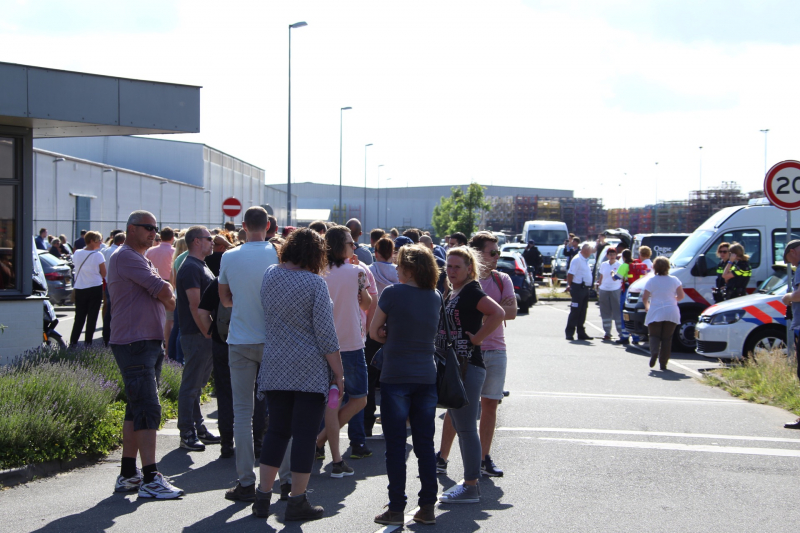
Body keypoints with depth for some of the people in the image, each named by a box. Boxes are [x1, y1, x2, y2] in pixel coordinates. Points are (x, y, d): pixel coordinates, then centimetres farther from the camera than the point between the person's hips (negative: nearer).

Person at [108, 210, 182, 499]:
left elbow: (167, 299, 18)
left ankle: (128, 474, 18)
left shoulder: (141, 260, 22)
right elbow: (165, 293, -17)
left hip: (149, 343, 11)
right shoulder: (126, 257, -11)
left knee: (137, 409, 12)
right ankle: (150, 479, -14)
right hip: (133, 343, -11)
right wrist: (167, 292, 3)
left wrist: (165, 295, -2)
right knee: (148, 410, -14)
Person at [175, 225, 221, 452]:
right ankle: (187, 434, 0)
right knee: (191, 386, -4)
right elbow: (195, 305, -20)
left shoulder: (201, 267, 18)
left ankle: (199, 429, 20)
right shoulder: (190, 268, -14)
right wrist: (207, 332, -20)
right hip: (196, 336, -10)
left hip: (207, 335, 10)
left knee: (196, 385, 14)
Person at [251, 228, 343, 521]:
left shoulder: (269, 275, 5)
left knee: (277, 429, 13)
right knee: (305, 433, 1)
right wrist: (338, 373, -5)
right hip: (310, 370, -5)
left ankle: (263, 497, 13)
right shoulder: (315, 283, -11)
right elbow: (325, 334, -11)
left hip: (275, 367, 5)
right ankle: (297, 502, 6)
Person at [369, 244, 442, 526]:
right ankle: (428, 507, 11)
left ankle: (396, 508, 3)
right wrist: (397, 337, 7)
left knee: (395, 447, 1)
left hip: (396, 378, -5)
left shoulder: (392, 293, -9)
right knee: (425, 445, 8)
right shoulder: (435, 297, 7)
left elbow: (374, 332, -2)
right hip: (427, 377, 5)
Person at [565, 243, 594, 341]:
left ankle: (581, 333, 18)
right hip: (578, 288, -9)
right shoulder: (577, 259, -13)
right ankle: (569, 333, -3)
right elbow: (570, 274, -16)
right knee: (575, 312, -7)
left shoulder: (586, 260, 17)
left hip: (585, 289, 9)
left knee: (582, 312, 12)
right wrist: (569, 286, -14)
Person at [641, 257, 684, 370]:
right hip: (671, 314, 2)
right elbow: (681, 296, -1)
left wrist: (647, 306, 15)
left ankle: (654, 352, -21)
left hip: (655, 314, -2)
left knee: (654, 336, 8)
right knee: (667, 338, 8)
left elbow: (644, 298, -5)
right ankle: (663, 363, 5)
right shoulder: (674, 280, 2)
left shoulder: (651, 281, -4)